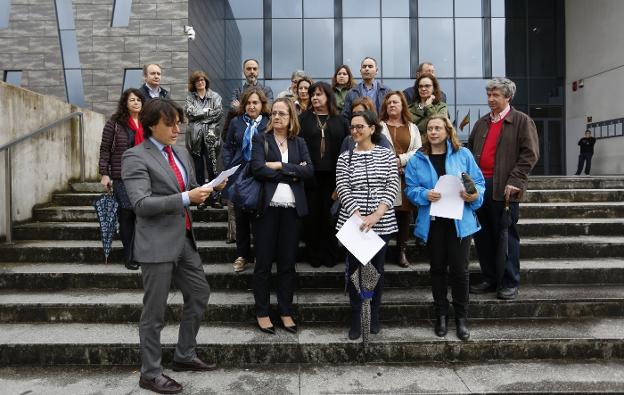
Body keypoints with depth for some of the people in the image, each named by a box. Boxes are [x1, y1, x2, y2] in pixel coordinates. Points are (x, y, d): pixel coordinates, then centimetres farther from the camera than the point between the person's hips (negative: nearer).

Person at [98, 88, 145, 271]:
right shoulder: (115, 122, 0)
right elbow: (105, 149, -1)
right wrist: (104, 174, -6)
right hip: (122, 176, -3)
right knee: (126, 214, 0)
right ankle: (129, 256, 11)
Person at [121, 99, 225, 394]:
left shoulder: (181, 153, 12)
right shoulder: (135, 157, -12)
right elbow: (141, 204, -21)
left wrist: (208, 189, -2)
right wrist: (186, 198, -25)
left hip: (184, 239, 8)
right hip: (157, 244, -8)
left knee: (200, 293, 17)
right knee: (154, 311, 4)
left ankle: (184, 356, 34)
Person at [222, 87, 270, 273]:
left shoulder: (269, 124, -1)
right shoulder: (236, 122, 7)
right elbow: (227, 148, 9)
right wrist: (229, 169, -1)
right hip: (239, 177, 2)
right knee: (241, 216, 9)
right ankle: (242, 255, 23)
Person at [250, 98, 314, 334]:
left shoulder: (299, 143, 12)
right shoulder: (261, 140, 4)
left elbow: (309, 171, -3)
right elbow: (258, 169, -13)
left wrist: (280, 166, -11)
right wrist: (292, 173, -9)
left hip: (292, 208, 3)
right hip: (267, 207, -2)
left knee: (288, 263, 9)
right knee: (264, 263, 4)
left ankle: (286, 311, 21)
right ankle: (262, 313, 17)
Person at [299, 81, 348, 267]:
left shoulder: (339, 120, 10)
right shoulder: (303, 118, 8)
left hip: (332, 175, 1)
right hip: (310, 174, 0)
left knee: (329, 214, 5)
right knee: (311, 214, 3)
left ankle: (329, 254, 16)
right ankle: (313, 254, 15)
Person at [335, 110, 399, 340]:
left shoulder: (387, 155, 5)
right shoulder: (345, 158, 5)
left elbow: (393, 187, -4)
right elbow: (343, 190, -5)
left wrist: (377, 214, -17)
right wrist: (359, 217, -18)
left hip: (382, 223, 0)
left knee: (377, 269, 9)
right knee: (354, 269, 4)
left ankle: (375, 315, 27)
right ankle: (355, 319, 17)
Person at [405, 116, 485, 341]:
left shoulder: (463, 154, 3)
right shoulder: (417, 159, 4)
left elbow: (479, 183, 4)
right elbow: (410, 189, 1)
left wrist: (474, 196, -16)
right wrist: (425, 195, -18)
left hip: (460, 222, -1)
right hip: (432, 223, 1)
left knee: (459, 269, 2)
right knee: (437, 269, 11)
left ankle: (461, 318, 19)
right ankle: (441, 315, 26)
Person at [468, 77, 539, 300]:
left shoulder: (522, 121, 0)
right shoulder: (481, 123, 18)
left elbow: (530, 154, -8)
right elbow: (470, 150, 22)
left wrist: (514, 181, -16)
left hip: (503, 188, -6)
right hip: (480, 185, 6)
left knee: (506, 236, 0)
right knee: (483, 235, 9)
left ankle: (510, 283, 10)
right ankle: (489, 280, 21)